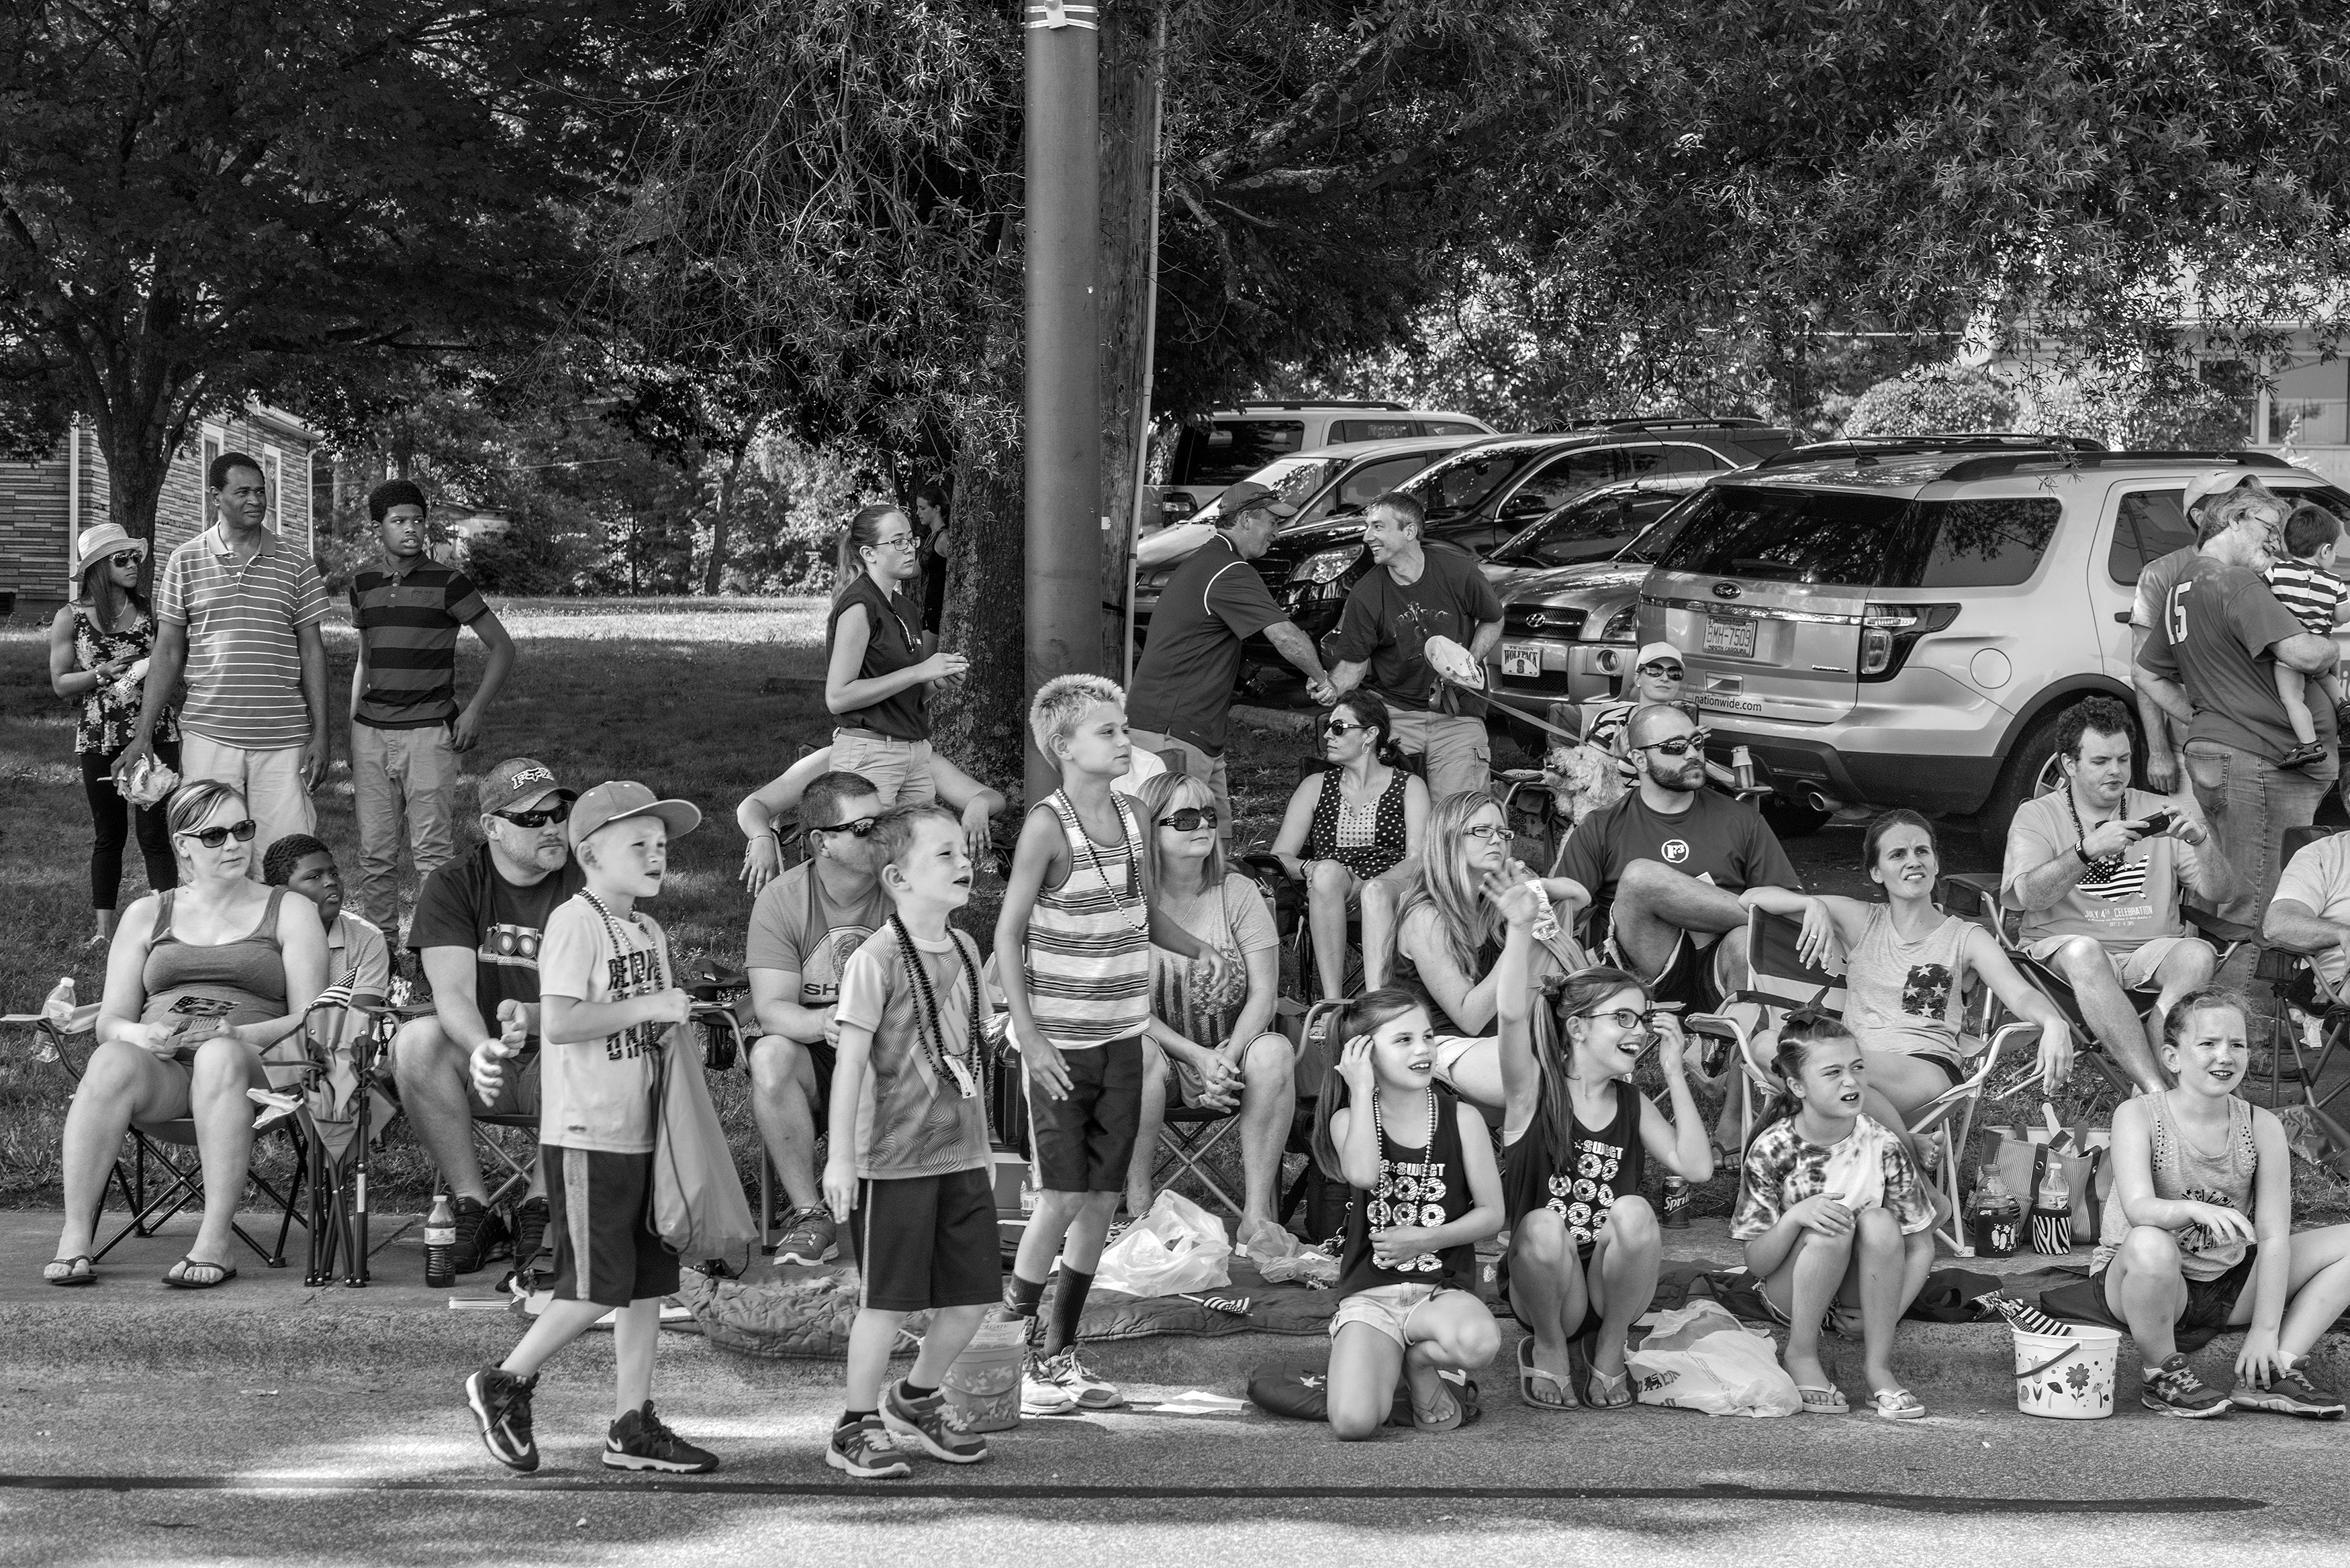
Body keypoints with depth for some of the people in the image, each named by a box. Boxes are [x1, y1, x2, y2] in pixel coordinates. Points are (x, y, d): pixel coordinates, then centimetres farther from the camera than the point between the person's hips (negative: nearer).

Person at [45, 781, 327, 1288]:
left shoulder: (290, 913, 17)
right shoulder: (146, 916, 23)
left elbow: (309, 1020, 6)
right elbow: (111, 1020, 16)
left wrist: (240, 1033, -13)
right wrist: (138, 1034, -10)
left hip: (251, 1065, -2)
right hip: (160, 1067, 2)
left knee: (219, 1057, -40)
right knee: (112, 1063, -35)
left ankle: (214, 1245, -45)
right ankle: (74, 1240, -38)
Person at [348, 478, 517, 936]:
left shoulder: (447, 583, -2)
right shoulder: (365, 585, 11)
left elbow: (502, 647, 2)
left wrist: (475, 711, -8)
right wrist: (353, 737, 17)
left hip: (428, 731, -4)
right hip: (371, 732, 4)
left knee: (433, 850, -8)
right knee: (375, 851, 4)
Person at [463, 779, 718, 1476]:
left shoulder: (647, 932, 15)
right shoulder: (575, 923, -12)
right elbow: (560, 1022, -23)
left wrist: (675, 1026, 2)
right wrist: (648, 1007, -20)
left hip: (642, 1130, 9)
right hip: (587, 1136, -9)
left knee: (646, 1282, 9)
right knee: (598, 1286, -7)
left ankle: (634, 1425, 14)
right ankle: (504, 1385, 10)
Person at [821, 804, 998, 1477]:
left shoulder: (964, 950, 9)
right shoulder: (876, 960, -13)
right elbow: (851, 1058, -15)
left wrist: (984, 1144, 20)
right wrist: (841, 1156, -18)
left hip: (960, 1156, 7)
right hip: (895, 1160, -7)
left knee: (971, 1294, 8)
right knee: (889, 1300, -2)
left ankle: (915, 1401, 30)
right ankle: (857, 1428, 12)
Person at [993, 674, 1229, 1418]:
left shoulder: (1127, 815, 6)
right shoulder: (1048, 826, -13)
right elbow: (1007, 937, -12)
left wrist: (1198, 948, 3)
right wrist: (1028, 1036, -17)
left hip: (1121, 1038, 6)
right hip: (1059, 1042, -6)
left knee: (1102, 1198, 7)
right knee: (1064, 1196, -7)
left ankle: (1061, 1354, 16)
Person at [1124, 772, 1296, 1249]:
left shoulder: (1237, 893, 1)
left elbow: (1263, 993, -5)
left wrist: (1226, 1059, -23)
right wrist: (1198, 1058, -24)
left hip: (1233, 1049, 2)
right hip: (1167, 1047, -2)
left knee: (1274, 1052, -31)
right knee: (1139, 1053, -36)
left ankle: (1256, 1214, -31)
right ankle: (1138, 1206, -27)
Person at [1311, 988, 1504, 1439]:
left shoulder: (1461, 1119, 3)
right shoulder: (1349, 1119, 3)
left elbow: (1492, 1215, 3)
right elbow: (1362, 1174, -21)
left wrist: (1426, 1239, -12)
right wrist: (1362, 1091, -15)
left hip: (1443, 1288, 0)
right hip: (1368, 1294, 0)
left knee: (1477, 1340, -39)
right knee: (1353, 1424, -26)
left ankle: (1418, 1358, -2)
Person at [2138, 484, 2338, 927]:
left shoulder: (2183, 589, 17)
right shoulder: (2236, 583, -14)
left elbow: (2148, 675, 27)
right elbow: (2302, 654, -25)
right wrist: (2330, 648, -3)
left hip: (2209, 745, 10)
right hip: (2250, 757, -10)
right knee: (2249, 908, -9)